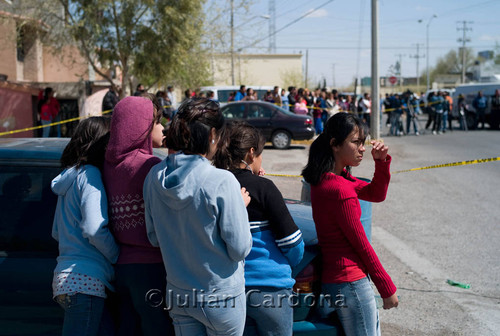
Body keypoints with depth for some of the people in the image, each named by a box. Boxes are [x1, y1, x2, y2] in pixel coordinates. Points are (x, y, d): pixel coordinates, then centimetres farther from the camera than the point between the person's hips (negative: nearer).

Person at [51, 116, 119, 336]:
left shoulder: (70, 176, 19)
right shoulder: (89, 174, -9)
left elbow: (57, 233, 25)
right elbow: (94, 230, -18)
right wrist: (117, 256, -3)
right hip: (85, 279, -10)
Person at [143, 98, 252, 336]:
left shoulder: (155, 177, -5)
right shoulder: (222, 182, -23)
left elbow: (154, 238, 6)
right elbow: (239, 249, -15)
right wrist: (241, 206, -2)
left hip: (177, 296, 5)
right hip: (221, 297, -5)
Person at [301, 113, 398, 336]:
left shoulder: (326, 178, 5)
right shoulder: (340, 190, -24)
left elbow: (376, 194, 12)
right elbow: (361, 244, -18)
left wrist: (381, 162, -6)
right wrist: (388, 288, -8)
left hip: (332, 274, 10)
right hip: (349, 281, -10)